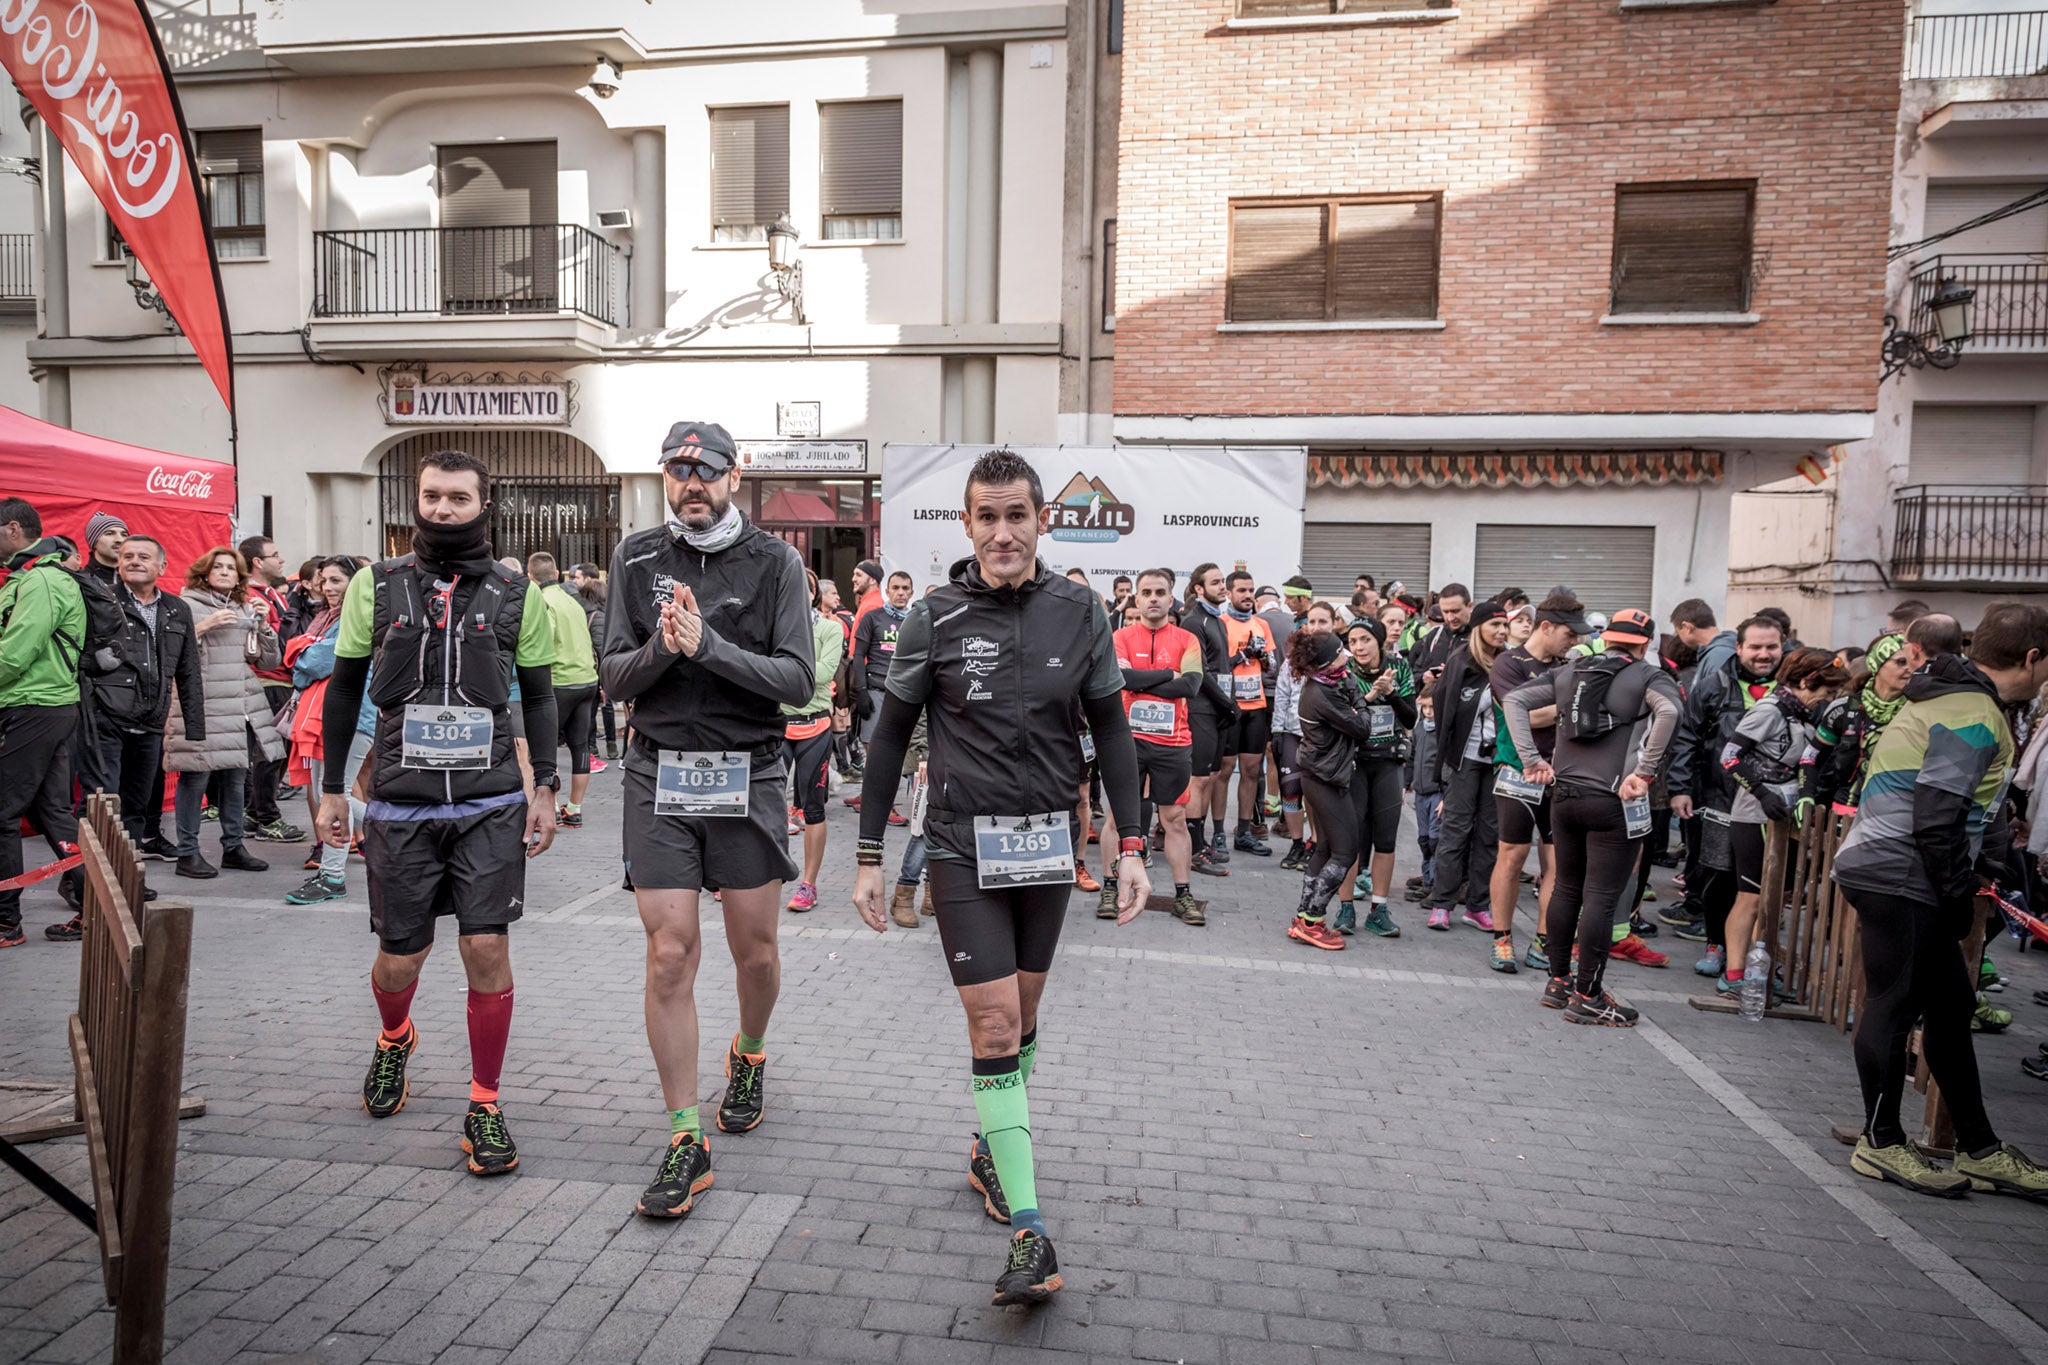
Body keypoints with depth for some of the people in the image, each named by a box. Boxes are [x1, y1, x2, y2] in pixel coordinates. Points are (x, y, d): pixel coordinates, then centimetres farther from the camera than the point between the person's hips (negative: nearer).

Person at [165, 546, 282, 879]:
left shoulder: (246, 609, 18)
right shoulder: (187, 605, 1)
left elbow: (269, 661, 13)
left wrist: (263, 625, 1)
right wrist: (202, 628, -18)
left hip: (242, 706, 6)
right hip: (201, 704, -5)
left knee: (236, 778, 10)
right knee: (196, 776, -6)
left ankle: (233, 847, 19)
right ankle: (187, 853, 3)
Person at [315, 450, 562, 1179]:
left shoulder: (517, 593, 2)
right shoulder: (375, 586, 4)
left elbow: (538, 695, 8)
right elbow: (345, 687, 11)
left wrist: (545, 785, 0)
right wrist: (331, 788, 9)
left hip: (492, 803, -1)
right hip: (400, 803, 1)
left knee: (487, 949, -5)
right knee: (400, 957, 10)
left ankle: (485, 1105, 12)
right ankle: (394, 1039, 46)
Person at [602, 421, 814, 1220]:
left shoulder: (774, 563, -1)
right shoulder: (637, 559, 6)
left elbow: (798, 681, -9)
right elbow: (614, 678, 3)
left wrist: (709, 646, -20)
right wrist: (661, 647, -17)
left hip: (748, 773, -1)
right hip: (659, 775, 1)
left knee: (754, 950, 9)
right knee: (669, 954, -2)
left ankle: (748, 1057, 41)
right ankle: (687, 1142, 9)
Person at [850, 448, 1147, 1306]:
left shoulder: (1079, 614, -1)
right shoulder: (935, 619, -6)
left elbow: (1110, 731, 5)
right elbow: (891, 736, 0)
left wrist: (1130, 846, 0)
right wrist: (870, 858, -1)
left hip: (1048, 846, 3)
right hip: (964, 847, -3)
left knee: (1021, 1018, 16)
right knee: (993, 1026, -6)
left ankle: (991, 1150, 40)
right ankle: (1028, 1230, 2)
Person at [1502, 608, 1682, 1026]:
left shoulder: (1568, 671, 11)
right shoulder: (1649, 677, -2)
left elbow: (1514, 700, 4)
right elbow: (1669, 712, -23)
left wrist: (1531, 759, 1)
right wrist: (1645, 772, -17)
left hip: (1564, 796, 5)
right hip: (1613, 802, -5)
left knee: (1566, 889, 16)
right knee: (1601, 898, 0)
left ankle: (1558, 982, 26)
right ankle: (1587, 996, 5)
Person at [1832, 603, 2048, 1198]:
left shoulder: (1949, 696, 16)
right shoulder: (1974, 717, -15)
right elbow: (1936, 820, -21)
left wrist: (1992, 851, 18)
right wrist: (1960, 896, -12)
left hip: (1894, 875, 11)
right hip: (1899, 877, -11)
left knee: (1952, 1004, 16)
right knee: (1895, 1004, 0)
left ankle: (1979, 1150, 26)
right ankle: (1881, 1144, 13)